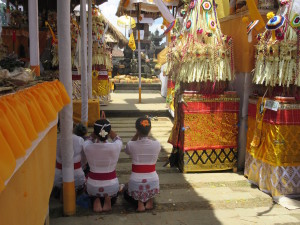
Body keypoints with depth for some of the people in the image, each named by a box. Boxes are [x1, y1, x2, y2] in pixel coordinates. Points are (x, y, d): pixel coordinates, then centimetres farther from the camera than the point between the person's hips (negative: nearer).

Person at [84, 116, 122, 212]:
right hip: (111, 186, 0)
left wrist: (97, 128, 4)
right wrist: (107, 125, 8)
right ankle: (108, 199, 4)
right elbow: (117, 138, 7)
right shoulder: (115, 147, -20)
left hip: (92, 186, 1)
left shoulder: (87, 146, -17)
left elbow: (90, 140, 10)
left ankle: (96, 200, 7)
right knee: (113, 195, 36)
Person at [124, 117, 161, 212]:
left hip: (136, 182, -1)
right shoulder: (157, 144, -6)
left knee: (127, 193, 35)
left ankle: (139, 201, 4)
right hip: (152, 182, 1)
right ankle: (149, 200, 12)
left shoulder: (131, 145, -9)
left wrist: (137, 134, 5)